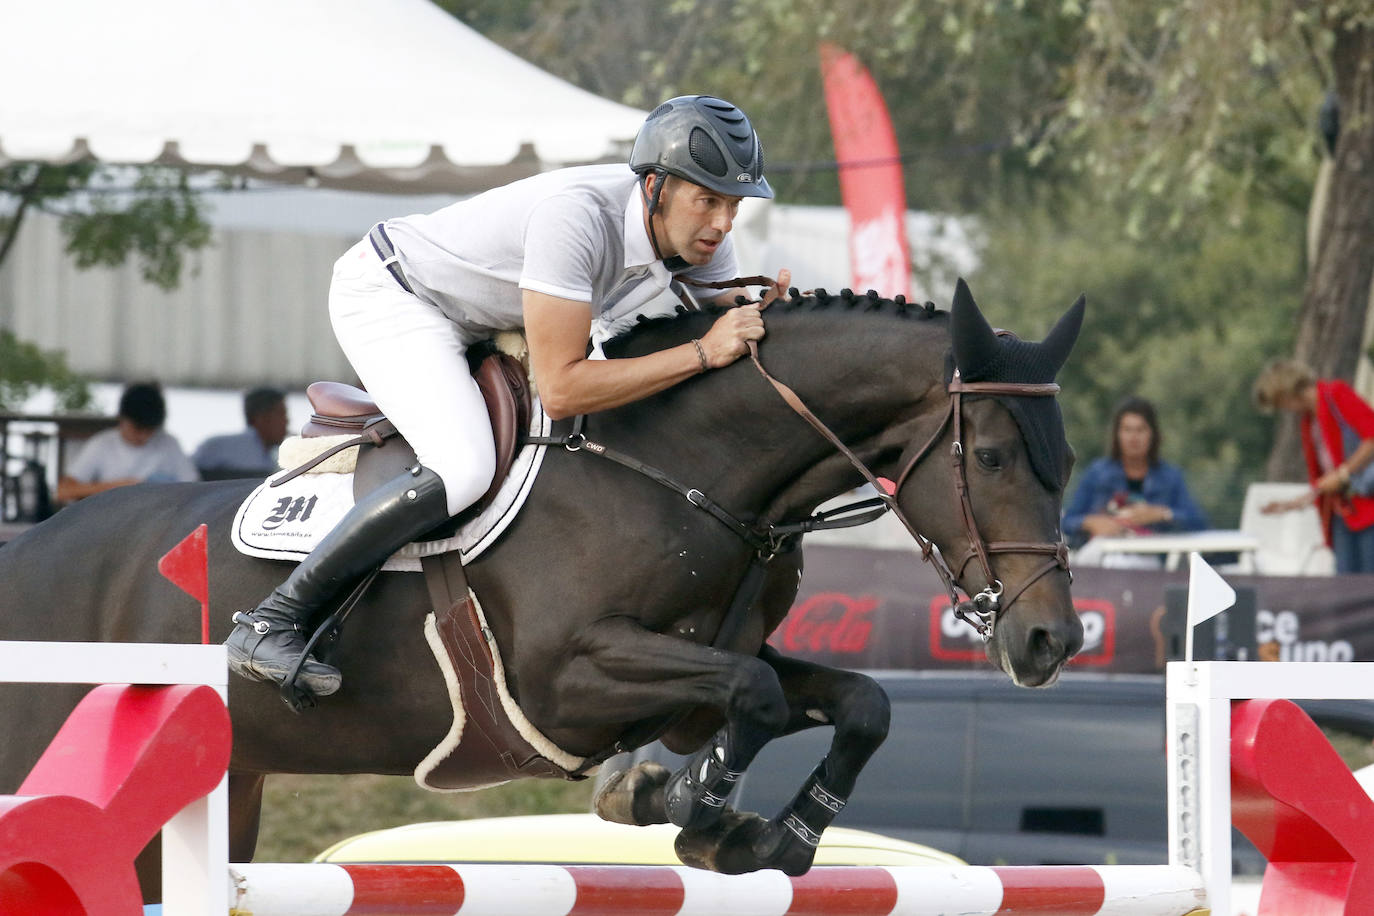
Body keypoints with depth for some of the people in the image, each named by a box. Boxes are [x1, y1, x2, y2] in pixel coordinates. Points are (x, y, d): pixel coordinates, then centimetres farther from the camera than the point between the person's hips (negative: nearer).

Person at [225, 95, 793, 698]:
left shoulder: (703, 235, -13)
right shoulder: (577, 216, -37)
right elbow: (561, 390, -38)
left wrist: (763, 312, -28)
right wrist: (704, 353, -39)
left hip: (475, 325, 9)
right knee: (465, 467, -27)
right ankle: (268, 624, -23)